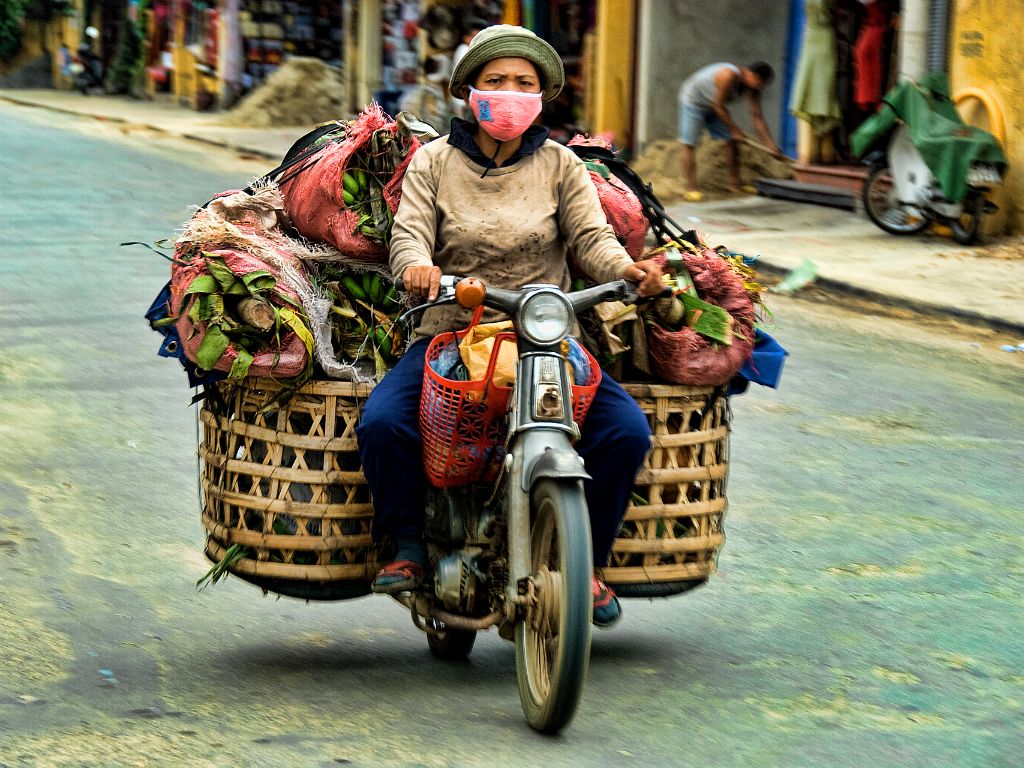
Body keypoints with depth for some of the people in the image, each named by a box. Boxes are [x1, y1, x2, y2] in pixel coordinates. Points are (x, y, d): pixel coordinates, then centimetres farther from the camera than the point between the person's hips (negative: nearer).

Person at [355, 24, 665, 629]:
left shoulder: (560, 165, 10)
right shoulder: (434, 161, 8)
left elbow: (592, 236, -1)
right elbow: (410, 234, -4)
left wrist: (627, 267, -24)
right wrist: (417, 266, -29)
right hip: (450, 335, -1)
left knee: (626, 431, -20)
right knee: (381, 422, -27)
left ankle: (586, 562, 1)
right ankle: (410, 548, -3)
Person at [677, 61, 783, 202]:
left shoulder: (753, 88, -14)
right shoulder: (729, 76, -37)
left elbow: (757, 117, -12)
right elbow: (718, 106, -29)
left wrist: (770, 144, -17)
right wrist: (735, 130, -23)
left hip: (713, 105, 8)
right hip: (693, 101, -8)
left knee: (732, 141, 3)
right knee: (690, 144, -12)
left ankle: (735, 183, 12)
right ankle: (690, 188, -12)